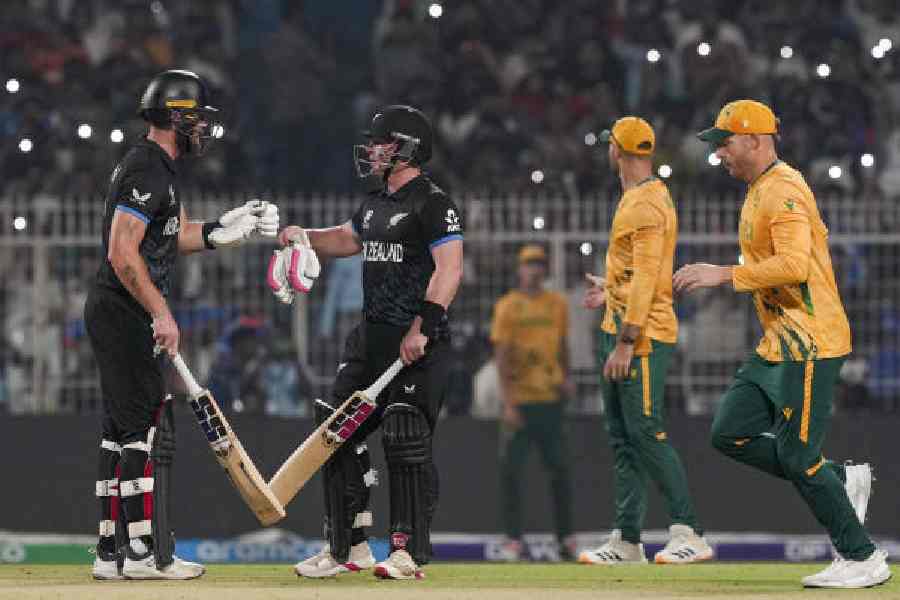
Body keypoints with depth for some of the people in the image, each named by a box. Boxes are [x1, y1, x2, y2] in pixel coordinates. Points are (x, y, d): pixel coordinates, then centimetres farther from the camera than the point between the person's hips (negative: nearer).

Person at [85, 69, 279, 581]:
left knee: (123, 431, 12)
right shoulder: (148, 169, -17)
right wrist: (162, 313, -25)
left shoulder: (160, 167, 16)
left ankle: (112, 552, 14)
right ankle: (144, 552, -9)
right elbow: (122, 253, -24)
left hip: (118, 314, 11)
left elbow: (180, 235, 23)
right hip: (125, 313, -11)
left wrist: (233, 226, 9)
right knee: (150, 428, -9)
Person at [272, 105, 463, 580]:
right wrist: (306, 237, 18)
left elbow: (450, 268, -20)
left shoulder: (432, 203, -11)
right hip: (371, 336, 9)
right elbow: (348, 239, 37)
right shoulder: (375, 204, 17)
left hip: (418, 344, -9)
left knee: (406, 442, -12)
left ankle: (409, 552, -6)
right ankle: (348, 547, 15)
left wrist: (422, 327, -28)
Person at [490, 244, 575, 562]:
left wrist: (566, 379, 3)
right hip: (519, 401, -3)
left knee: (559, 468, 1)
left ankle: (566, 538, 7)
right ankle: (513, 539, -1)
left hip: (550, 398, 3)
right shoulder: (507, 306, -2)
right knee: (510, 469, -5)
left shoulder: (558, 304, 10)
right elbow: (502, 357, -6)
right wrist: (508, 403, -14)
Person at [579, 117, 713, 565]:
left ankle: (689, 535, -13)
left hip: (642, 335, -11)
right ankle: (626, 541, 12)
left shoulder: (645, 204, -15)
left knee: (646, 433, -13)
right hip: (620, 329, 11)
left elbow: (646, 278, -21)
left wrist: (625, 342, -24)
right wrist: (612, 293, 35)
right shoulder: (638, 199, 18)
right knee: (622, 437, 10)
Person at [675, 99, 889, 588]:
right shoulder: (759, 192, 17)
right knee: (730, 433, 7)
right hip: (777, 346, 10)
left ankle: (863, 560, 3)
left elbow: (794, 264, -28)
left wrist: (725, 275, -24)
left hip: (810, 345, -10)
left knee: (797, 457, -8)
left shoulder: (783, 189, -16)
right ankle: (840, 480, 15)